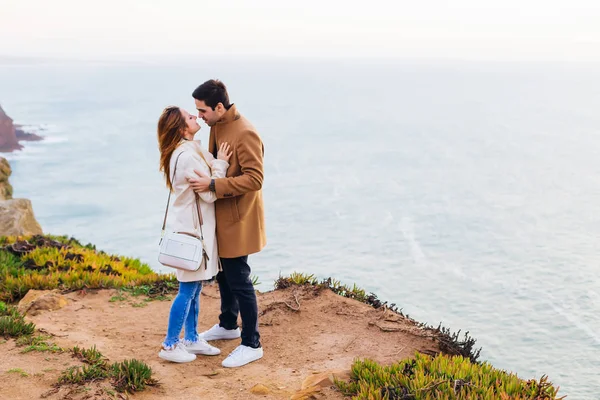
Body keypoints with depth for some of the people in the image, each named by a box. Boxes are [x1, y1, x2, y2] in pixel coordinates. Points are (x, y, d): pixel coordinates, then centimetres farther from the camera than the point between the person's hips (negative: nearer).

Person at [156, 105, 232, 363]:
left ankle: (191, 339, 27)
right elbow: (209, 193, -20)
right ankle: (170, 345, 10)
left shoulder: (187, 151, 10)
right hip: (193, 228, -10)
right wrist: (220, 164, -13)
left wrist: (217, 163, 4)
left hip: (194, 227, 10)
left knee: (194, 288, 16)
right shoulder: (188, 155, -22)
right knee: (188, 290, -1)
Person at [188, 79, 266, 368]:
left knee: (239, 280, -2)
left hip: (238, 219, -9)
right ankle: (228, 325, 42)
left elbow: (254, 179, -28)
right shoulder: (216, 126, 6)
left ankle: (252, 344, 10)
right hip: (220, 215, 9)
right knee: (223, 273, 22)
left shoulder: (245, 134, -23)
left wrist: (212, 185, -31)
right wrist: (204, 176, 4)